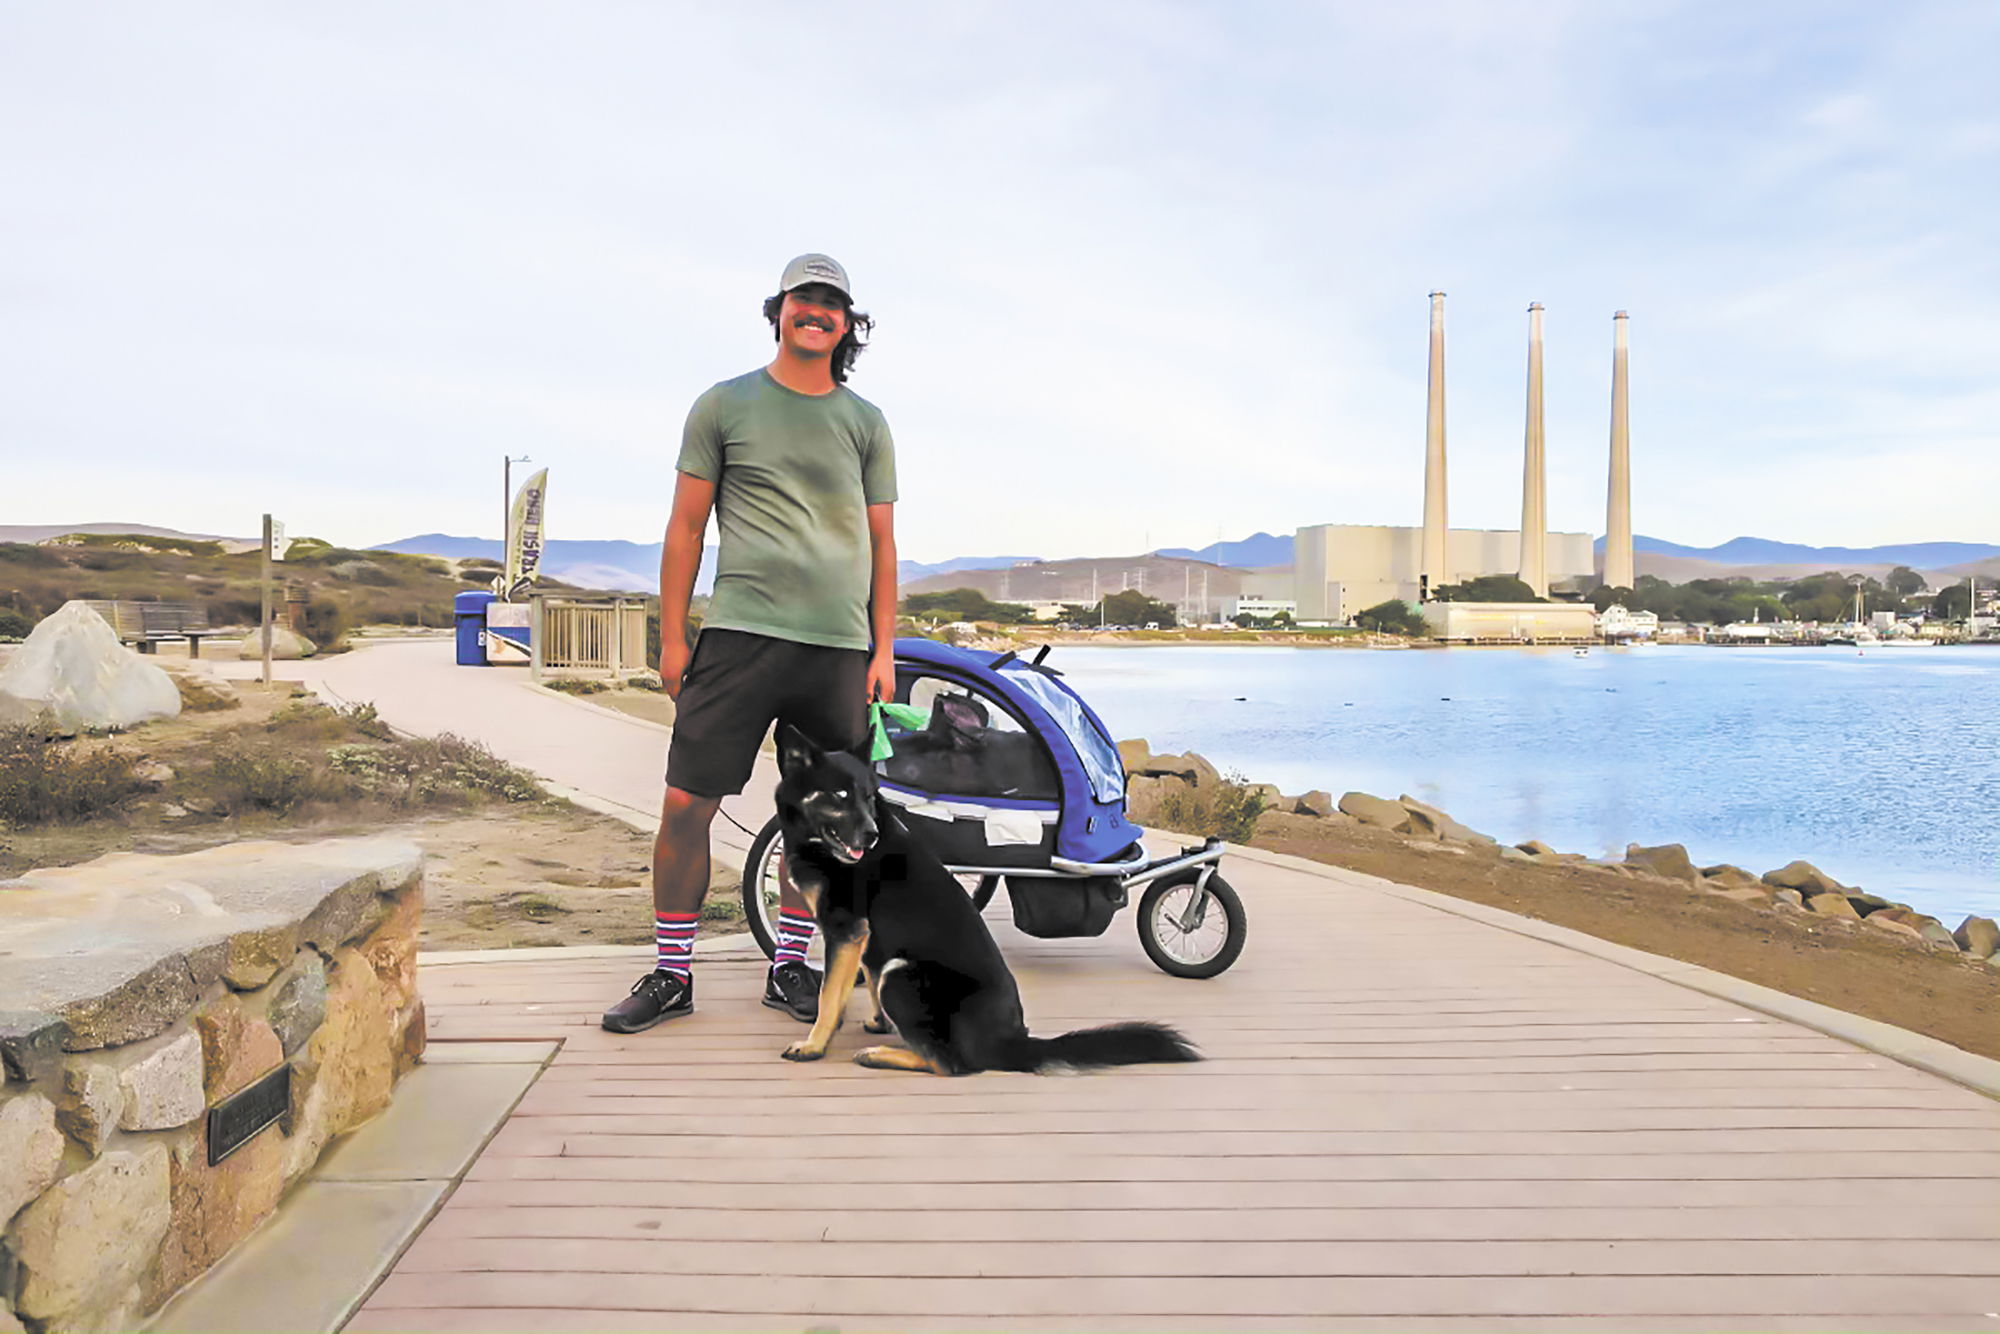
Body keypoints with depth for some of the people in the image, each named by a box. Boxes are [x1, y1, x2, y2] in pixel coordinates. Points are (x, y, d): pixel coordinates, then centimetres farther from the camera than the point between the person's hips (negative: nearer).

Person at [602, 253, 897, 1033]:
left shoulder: (866, 422, 14)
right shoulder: (725, 405, 7)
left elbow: (881, 542, 14)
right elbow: (687, 524, 7)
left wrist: (883, 651, 7)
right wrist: (672, 636, 1)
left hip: (840, 646, 2)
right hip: (742, 633, -2)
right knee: (687, 801, -4)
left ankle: (789, 968, 21)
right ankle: (672, 975, 10)